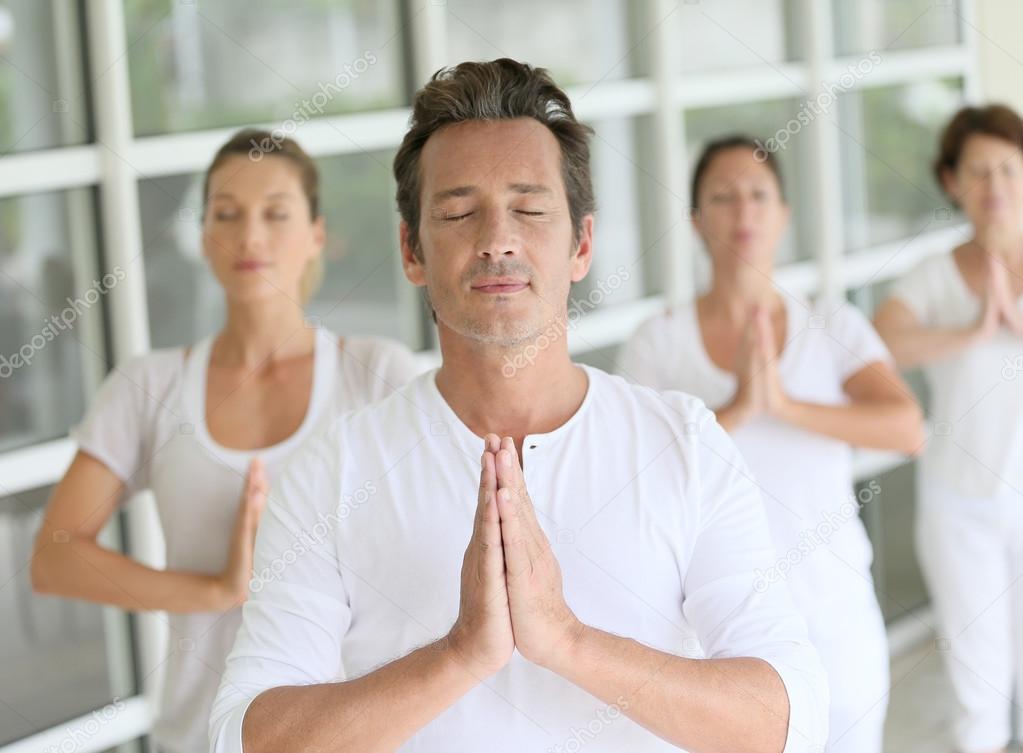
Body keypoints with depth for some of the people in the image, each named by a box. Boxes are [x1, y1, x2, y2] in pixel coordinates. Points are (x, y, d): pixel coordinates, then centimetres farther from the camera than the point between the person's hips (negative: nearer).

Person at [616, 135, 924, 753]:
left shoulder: (835, 328, 1)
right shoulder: (658, 342, -3)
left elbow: (908, 429, -14)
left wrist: (786, 404, -26)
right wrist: (737, 408, -26)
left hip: (834, 606, 2)